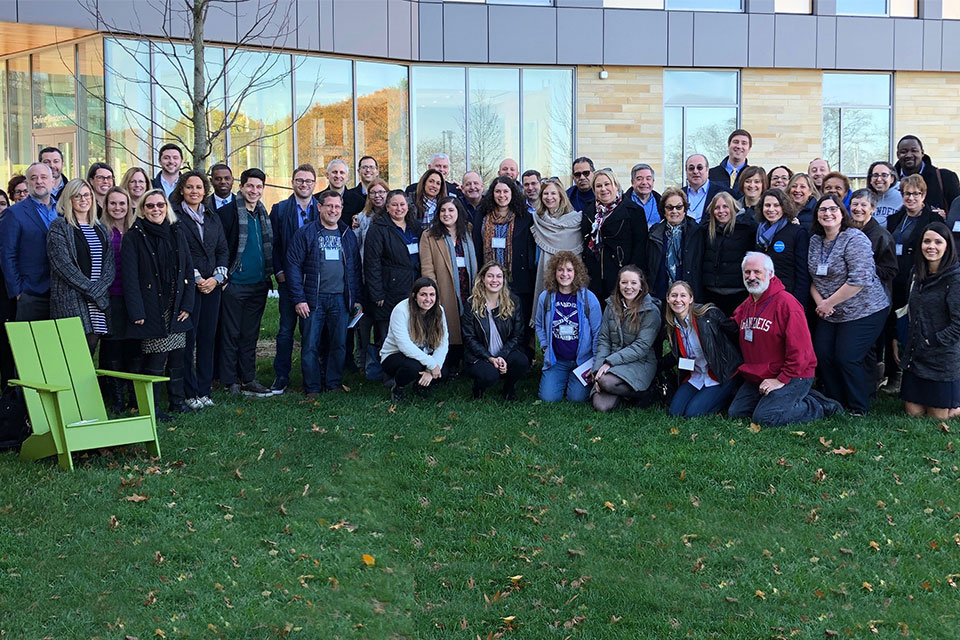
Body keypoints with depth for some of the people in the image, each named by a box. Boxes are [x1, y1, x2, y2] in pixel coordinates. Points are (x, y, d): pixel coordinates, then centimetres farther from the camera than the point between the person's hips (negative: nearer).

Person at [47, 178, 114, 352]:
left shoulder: (100, 228, 17)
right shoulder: (59, 226, 0)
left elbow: (110, 263, 11)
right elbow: (63, 265, -9)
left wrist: (100, 289, -6)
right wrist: (92, 290, -12)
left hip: (100, 298, 5)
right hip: (71, 301, -5)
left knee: (91, 350, 3)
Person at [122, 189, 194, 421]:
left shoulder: (177, 233, 11)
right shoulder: (133, 237, -3)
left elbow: (188, 270, 11)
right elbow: (130, 278, -7)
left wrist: (187, 304, 3)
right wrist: (137, 312, -14)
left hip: (176, 309, 5)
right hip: (152, 310, -5)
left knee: (177, 358, 9)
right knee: (155, 360, -5)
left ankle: (177, 401, 22)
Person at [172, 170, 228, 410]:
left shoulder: (213, 218, 16)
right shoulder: (174, 216, -1)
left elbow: (223, 250, 13)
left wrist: (217, 277, -1)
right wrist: (196, 278, -10)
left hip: (212, 285, 5)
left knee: (208, 338, 6)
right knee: (187, 339, -4)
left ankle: (204, 390, 13)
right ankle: (189, 393, 3)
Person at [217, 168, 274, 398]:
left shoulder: (263, 214, 12)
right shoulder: (227, 212, -8)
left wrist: (271, 273, 13)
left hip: (259, 284, 6)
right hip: (234, 284, -6)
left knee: (250, 334, 12)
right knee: (231, 334, 2)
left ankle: (248, 379, 19)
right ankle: (230, 381, 10)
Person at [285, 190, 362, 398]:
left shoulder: (348, 235, 12)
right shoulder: (305, 233, 0)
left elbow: (355, 269, 15)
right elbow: (294, 265, -4)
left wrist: (357, 299, 9)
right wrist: (298, 299, -10)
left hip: (340, 299, 3)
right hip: (314, 299, -3)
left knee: (339, 345, 6)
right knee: (311, 346, -1)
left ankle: (334, 385, 18)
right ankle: (312, 388, 9)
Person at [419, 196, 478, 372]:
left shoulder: (469, 231, 12)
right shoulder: (429, 235, 1)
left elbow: (476, 262, 13)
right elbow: (427, 269, -5)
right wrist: (433, 294, -13)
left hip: (469, 290, 3)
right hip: (446, 293, -3)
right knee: (449, 331, 0)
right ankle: (450, 369, 10)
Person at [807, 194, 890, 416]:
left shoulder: (855, 239, -16)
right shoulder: (815, 241, 6)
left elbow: (860, 280, -24)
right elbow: (813, 277, 11)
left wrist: (829, 303, -19)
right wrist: (819, 301, -8)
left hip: (863, 312, -7)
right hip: (829, 314, 7)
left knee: (846, 358, -11)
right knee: (821, 355, -1)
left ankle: (859, 408, 8)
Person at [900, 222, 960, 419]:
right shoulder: (920, 275, 8)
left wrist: (931, 342, -18)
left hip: (942, 357, -7)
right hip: (915, 355, 7)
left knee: (938, 415, 4)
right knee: (914, 413, 10)